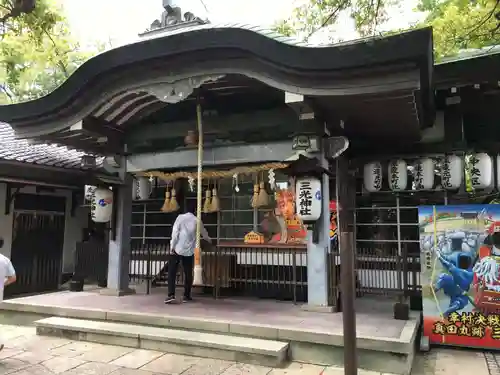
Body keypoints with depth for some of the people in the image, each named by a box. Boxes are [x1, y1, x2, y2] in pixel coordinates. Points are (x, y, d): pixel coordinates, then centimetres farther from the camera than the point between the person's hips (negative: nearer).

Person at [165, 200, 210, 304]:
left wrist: (172, 246, -4)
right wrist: (209, 240, 42)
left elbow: (175, 232, -10)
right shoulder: (197, 221, 4)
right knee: (188, 273, 12)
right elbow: (204, 234, 21)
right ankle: (186, 296, 17)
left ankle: (171, 295, -4)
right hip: (189, 251, 1)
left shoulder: (180, 217, -2)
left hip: (177, 249, -1)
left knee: (172, 272, 4)